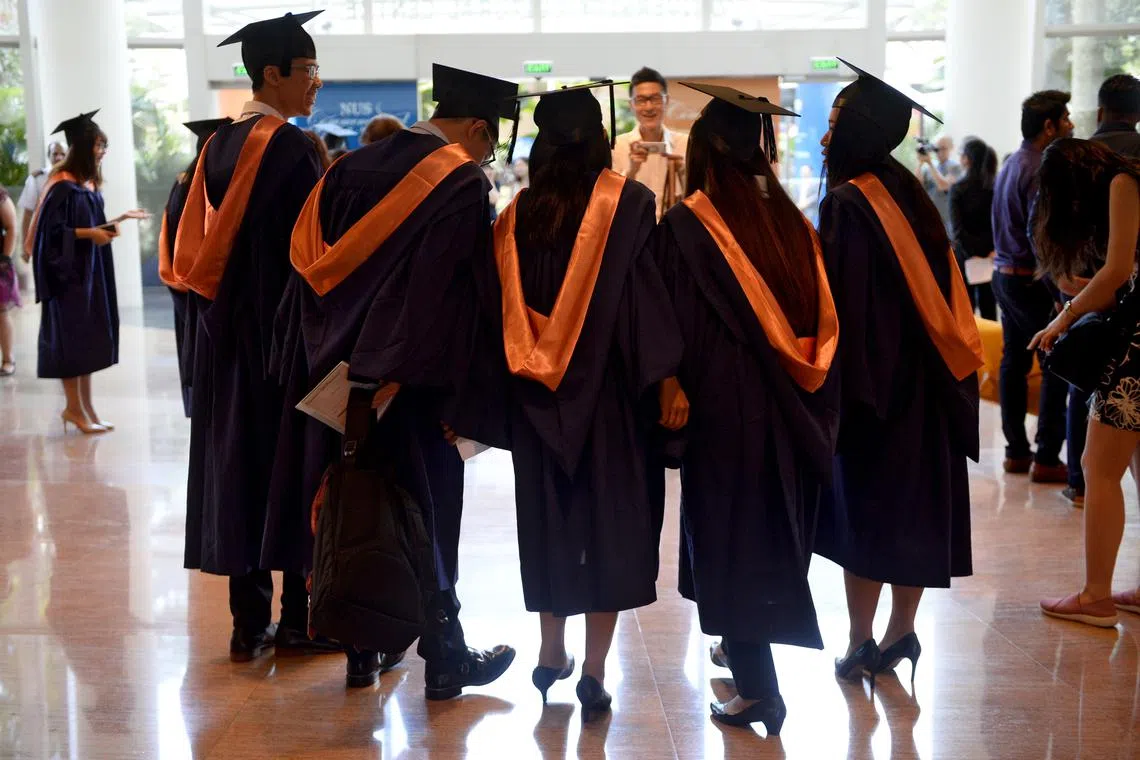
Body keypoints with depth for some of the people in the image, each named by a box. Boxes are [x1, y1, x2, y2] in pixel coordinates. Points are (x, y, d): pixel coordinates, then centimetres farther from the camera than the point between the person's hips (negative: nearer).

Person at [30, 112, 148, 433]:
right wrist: (88, 233, -23)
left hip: (90, 272, 9)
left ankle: (85, 407, 16)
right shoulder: (63, 186, -15)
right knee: (72, 340, -2)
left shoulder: (89, 183, 11)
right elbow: (51, 230, -18)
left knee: (89, 339, 10)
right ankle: (75, 408, 6)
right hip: (69, 273, -9)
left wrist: (118, 219, 7)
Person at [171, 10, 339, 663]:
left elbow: (198, 246, 12)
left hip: (223, 331, 7)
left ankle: (249, 623, 15)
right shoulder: (292, 146, -14)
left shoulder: (219, 145, 9)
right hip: (283, 328, -7)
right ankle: (297, 620, 9)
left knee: (239, 456, 9)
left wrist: (224, 315, 17)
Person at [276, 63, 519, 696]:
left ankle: (361, 650, 21)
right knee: (423, 515, 4)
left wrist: (324, 360, 12)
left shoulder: (349, 169, 9)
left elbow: (308, 264, 9)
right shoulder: (461, 185, -10)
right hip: (413, 384, -6)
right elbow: (457, 298, -15)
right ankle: (443, 660, 14)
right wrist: (460, 395, -11)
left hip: (336, 375, 6)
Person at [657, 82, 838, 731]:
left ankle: (758, 691, 1)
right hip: (790, 408, 6)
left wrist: (671, 393, -4)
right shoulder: (791, 219, 3)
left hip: (724, 402, -6)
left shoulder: (689, 224, -12)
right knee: (770, 527, 20)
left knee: (729, 536, 2)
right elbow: (821, 315, 5)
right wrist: (803, 387, 13)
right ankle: (747, 648, 35)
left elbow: (678, 323, -12)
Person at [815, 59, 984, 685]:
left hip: (870, 380, -7)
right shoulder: (909, 194, 8)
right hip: (922, 377, 7)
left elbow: (842, 302, -19)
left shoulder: (846, 203, -16)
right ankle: (901, 632, 22)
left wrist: (840, 385, -13)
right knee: (911, 509, 12)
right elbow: (938, 288, 13)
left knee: (865, 511, 2)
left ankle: (860, 643, 9)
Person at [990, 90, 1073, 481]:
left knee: (1014, 361, 12)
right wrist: (1059, 294, -22)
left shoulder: (1012, 164, 12)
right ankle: (1047, 458, -4)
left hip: (1005, 273, 10)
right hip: (1029, 280, -10)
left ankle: (1016, 451, 18)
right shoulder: (1038, 171, -18)